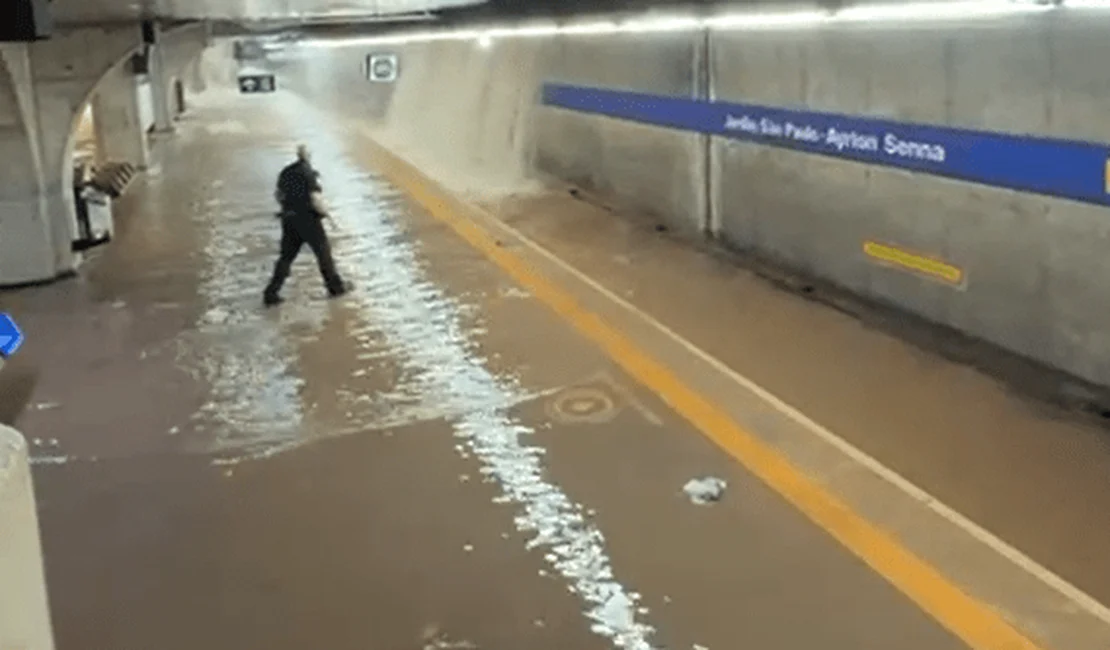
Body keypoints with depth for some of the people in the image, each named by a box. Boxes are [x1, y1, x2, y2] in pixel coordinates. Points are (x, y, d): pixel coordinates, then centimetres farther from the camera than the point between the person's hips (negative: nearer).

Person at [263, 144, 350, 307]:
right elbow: (314, 200, -21)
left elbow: (278, 194, 11)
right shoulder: (310, 173, -15)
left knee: (286, 256, 10)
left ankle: (271, 293, 6)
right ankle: (335, 286, 22)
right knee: (323, 252, 11)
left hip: (289, 219, 6)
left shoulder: (286, 172, 6)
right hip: (308, 219, -6)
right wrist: (323, 212, -5)